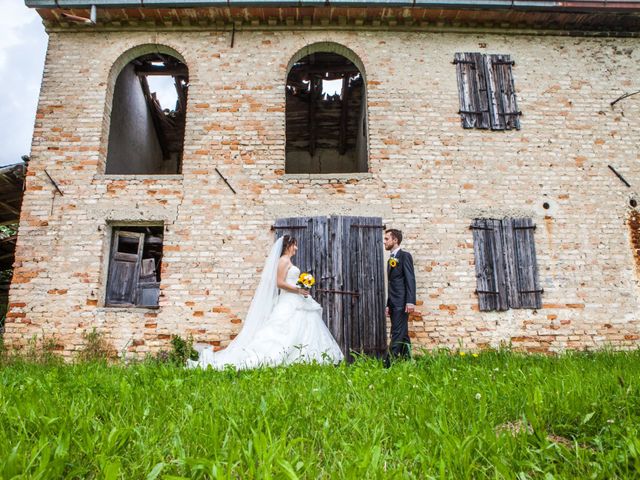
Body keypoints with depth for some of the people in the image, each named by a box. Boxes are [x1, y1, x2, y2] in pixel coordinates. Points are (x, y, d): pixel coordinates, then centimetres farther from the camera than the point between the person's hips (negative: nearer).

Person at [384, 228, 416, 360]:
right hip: (393, 303, 8)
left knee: (397, 334, -10)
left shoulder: (405, 256, -3)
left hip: (401, 303, -8)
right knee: (402, 334, 10)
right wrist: (388, 305, 18)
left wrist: (410, 301, -20)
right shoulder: (391, 260, 21)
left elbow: (410, 279, -12)